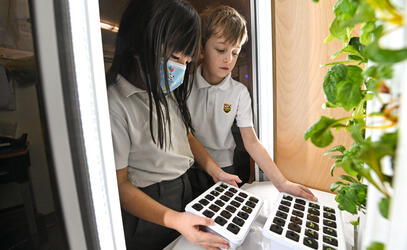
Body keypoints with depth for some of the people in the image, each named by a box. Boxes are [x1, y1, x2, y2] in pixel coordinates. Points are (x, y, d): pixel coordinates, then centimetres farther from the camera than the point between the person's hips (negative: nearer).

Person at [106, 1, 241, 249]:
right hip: (148, 204, -7)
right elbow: (118, 183, -20)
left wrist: (216, 172, 1)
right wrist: (173, 219, -30)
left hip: (184, 189, 8)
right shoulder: (115, 103, -25)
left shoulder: (169, 92, 2)